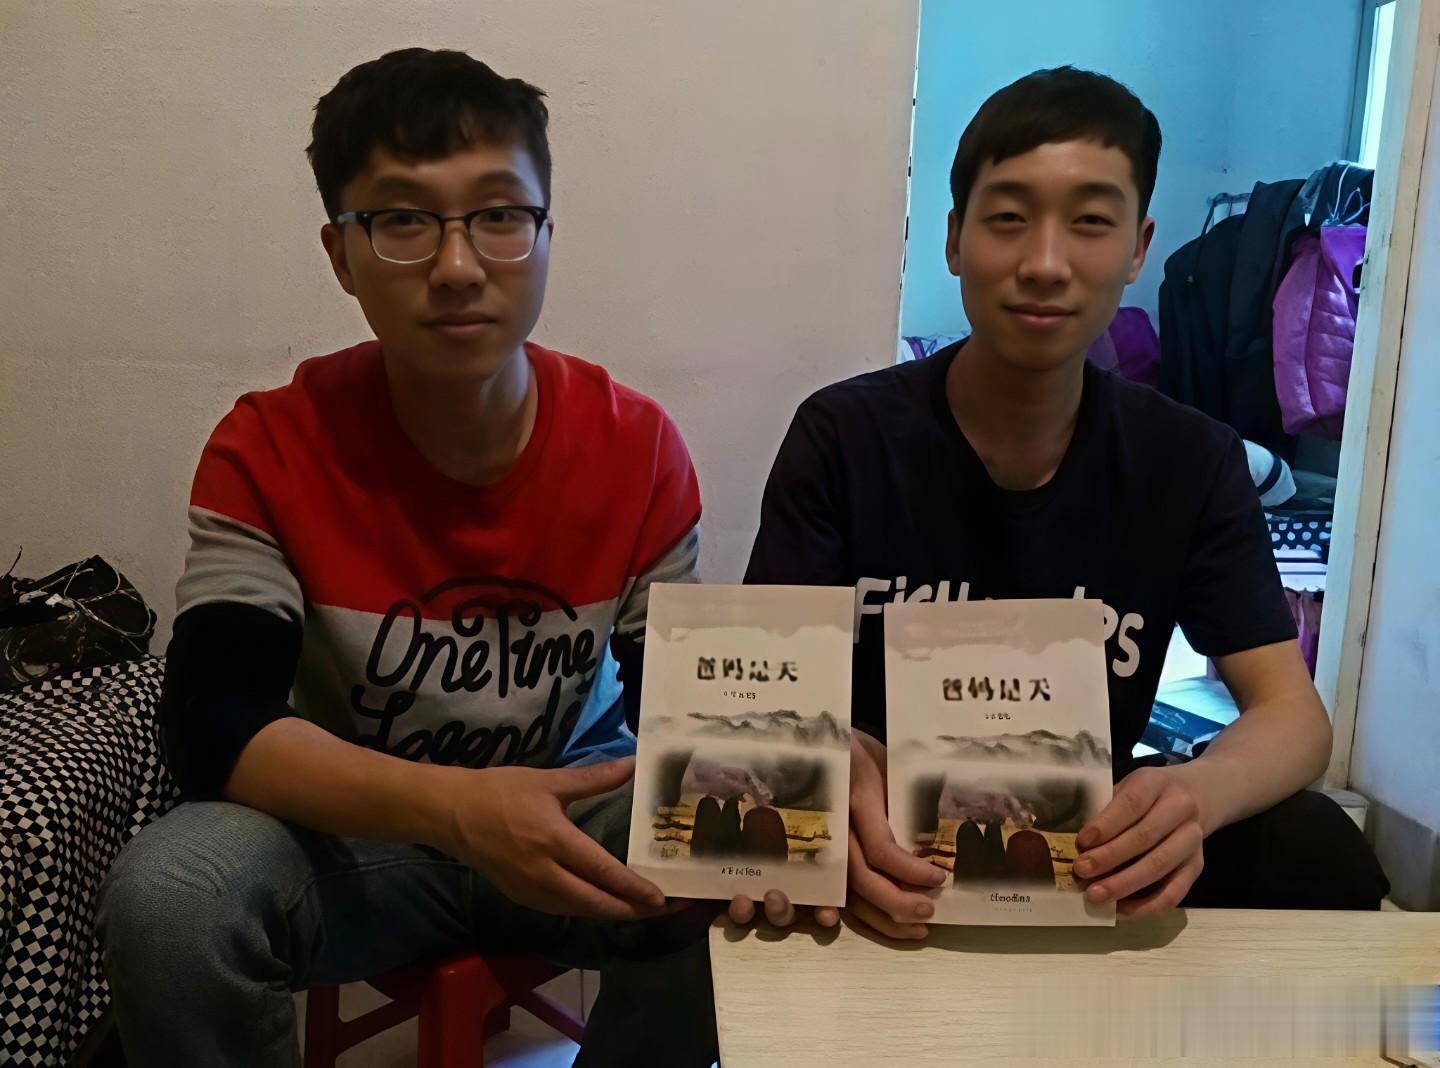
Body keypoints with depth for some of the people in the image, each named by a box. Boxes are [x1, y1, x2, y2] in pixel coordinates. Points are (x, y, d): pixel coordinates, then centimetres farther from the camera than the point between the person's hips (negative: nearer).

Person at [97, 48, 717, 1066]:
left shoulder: (637, 447, -12)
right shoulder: (270, 449, -15)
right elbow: (216, 723, -24)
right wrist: (457, 807, -40)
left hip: (578, 810, 1)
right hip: (357, 830, 0)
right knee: (168, 894, -29)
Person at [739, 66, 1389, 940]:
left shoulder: (1193, 463, -3)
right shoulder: (844, 436, -10)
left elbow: (1294, 714, -8)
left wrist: (1197, 792, -33)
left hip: (1090, 853, 3)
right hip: (892, 854, -2)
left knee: (1319, 854, -23)